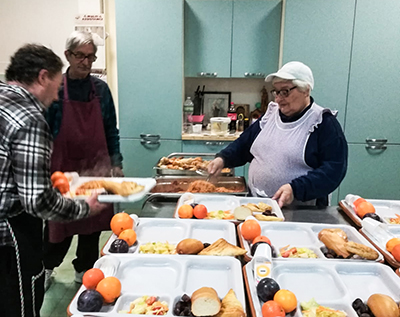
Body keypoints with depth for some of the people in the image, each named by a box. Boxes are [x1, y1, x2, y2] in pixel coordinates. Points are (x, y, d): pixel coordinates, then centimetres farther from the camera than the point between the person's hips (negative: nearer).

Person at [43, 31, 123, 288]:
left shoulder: (101, 88, 4)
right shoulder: (56, 89, -6)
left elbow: (111, 130, 9)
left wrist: (116, 163, 4)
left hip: (97, 167, 3)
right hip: (64, 168, -3)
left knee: (92, 225, 11)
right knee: (59, 226, 8)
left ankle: (85, 270, 33)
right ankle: (47, 268, 36)